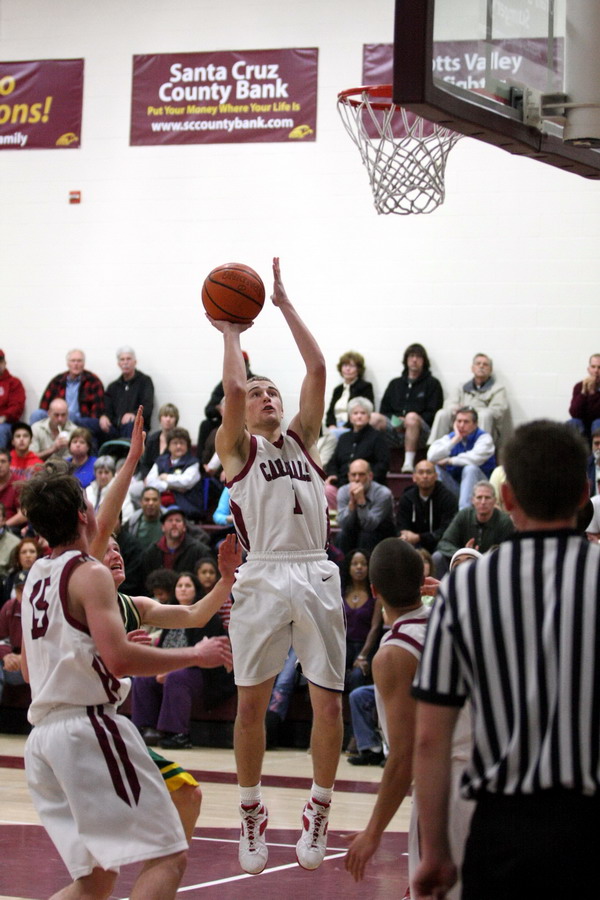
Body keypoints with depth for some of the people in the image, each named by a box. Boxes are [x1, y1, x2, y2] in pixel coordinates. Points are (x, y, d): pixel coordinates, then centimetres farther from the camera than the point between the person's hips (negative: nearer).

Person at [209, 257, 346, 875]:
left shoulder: (301, 440, 18)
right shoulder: (237, 448, 9)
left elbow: (317, 370, 8)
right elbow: (232, 388, -9)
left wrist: (284, 303, 9)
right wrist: (230, 332, 5)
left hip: (316, 576, 3)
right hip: (263, 577, -3)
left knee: (329, 702, 0)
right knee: (251, 701, 1)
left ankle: (318, 812, 12)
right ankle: (251, 814, 15)